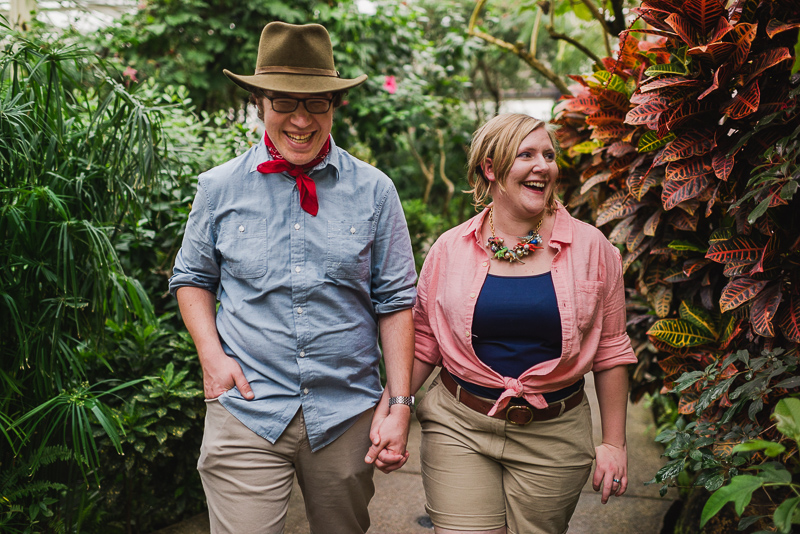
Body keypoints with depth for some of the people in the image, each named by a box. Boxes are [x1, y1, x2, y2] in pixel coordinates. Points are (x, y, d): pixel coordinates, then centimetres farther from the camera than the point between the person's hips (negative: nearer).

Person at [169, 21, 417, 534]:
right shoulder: (219, 188, 0)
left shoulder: (373, 191, -1)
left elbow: (395, 300, 1)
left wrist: (400, 405, -3)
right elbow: (192, 278, 12)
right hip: (246, 410, -1)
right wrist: (211, 354, -4)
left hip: (348, 413, 1)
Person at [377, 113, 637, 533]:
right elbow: (423, 342, 6)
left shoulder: (590, 247, -2)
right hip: (458, 428, 0)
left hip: (552, 436, 0)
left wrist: (614, 443, 2)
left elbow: (609, 350, 2)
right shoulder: (450, 248, -1)